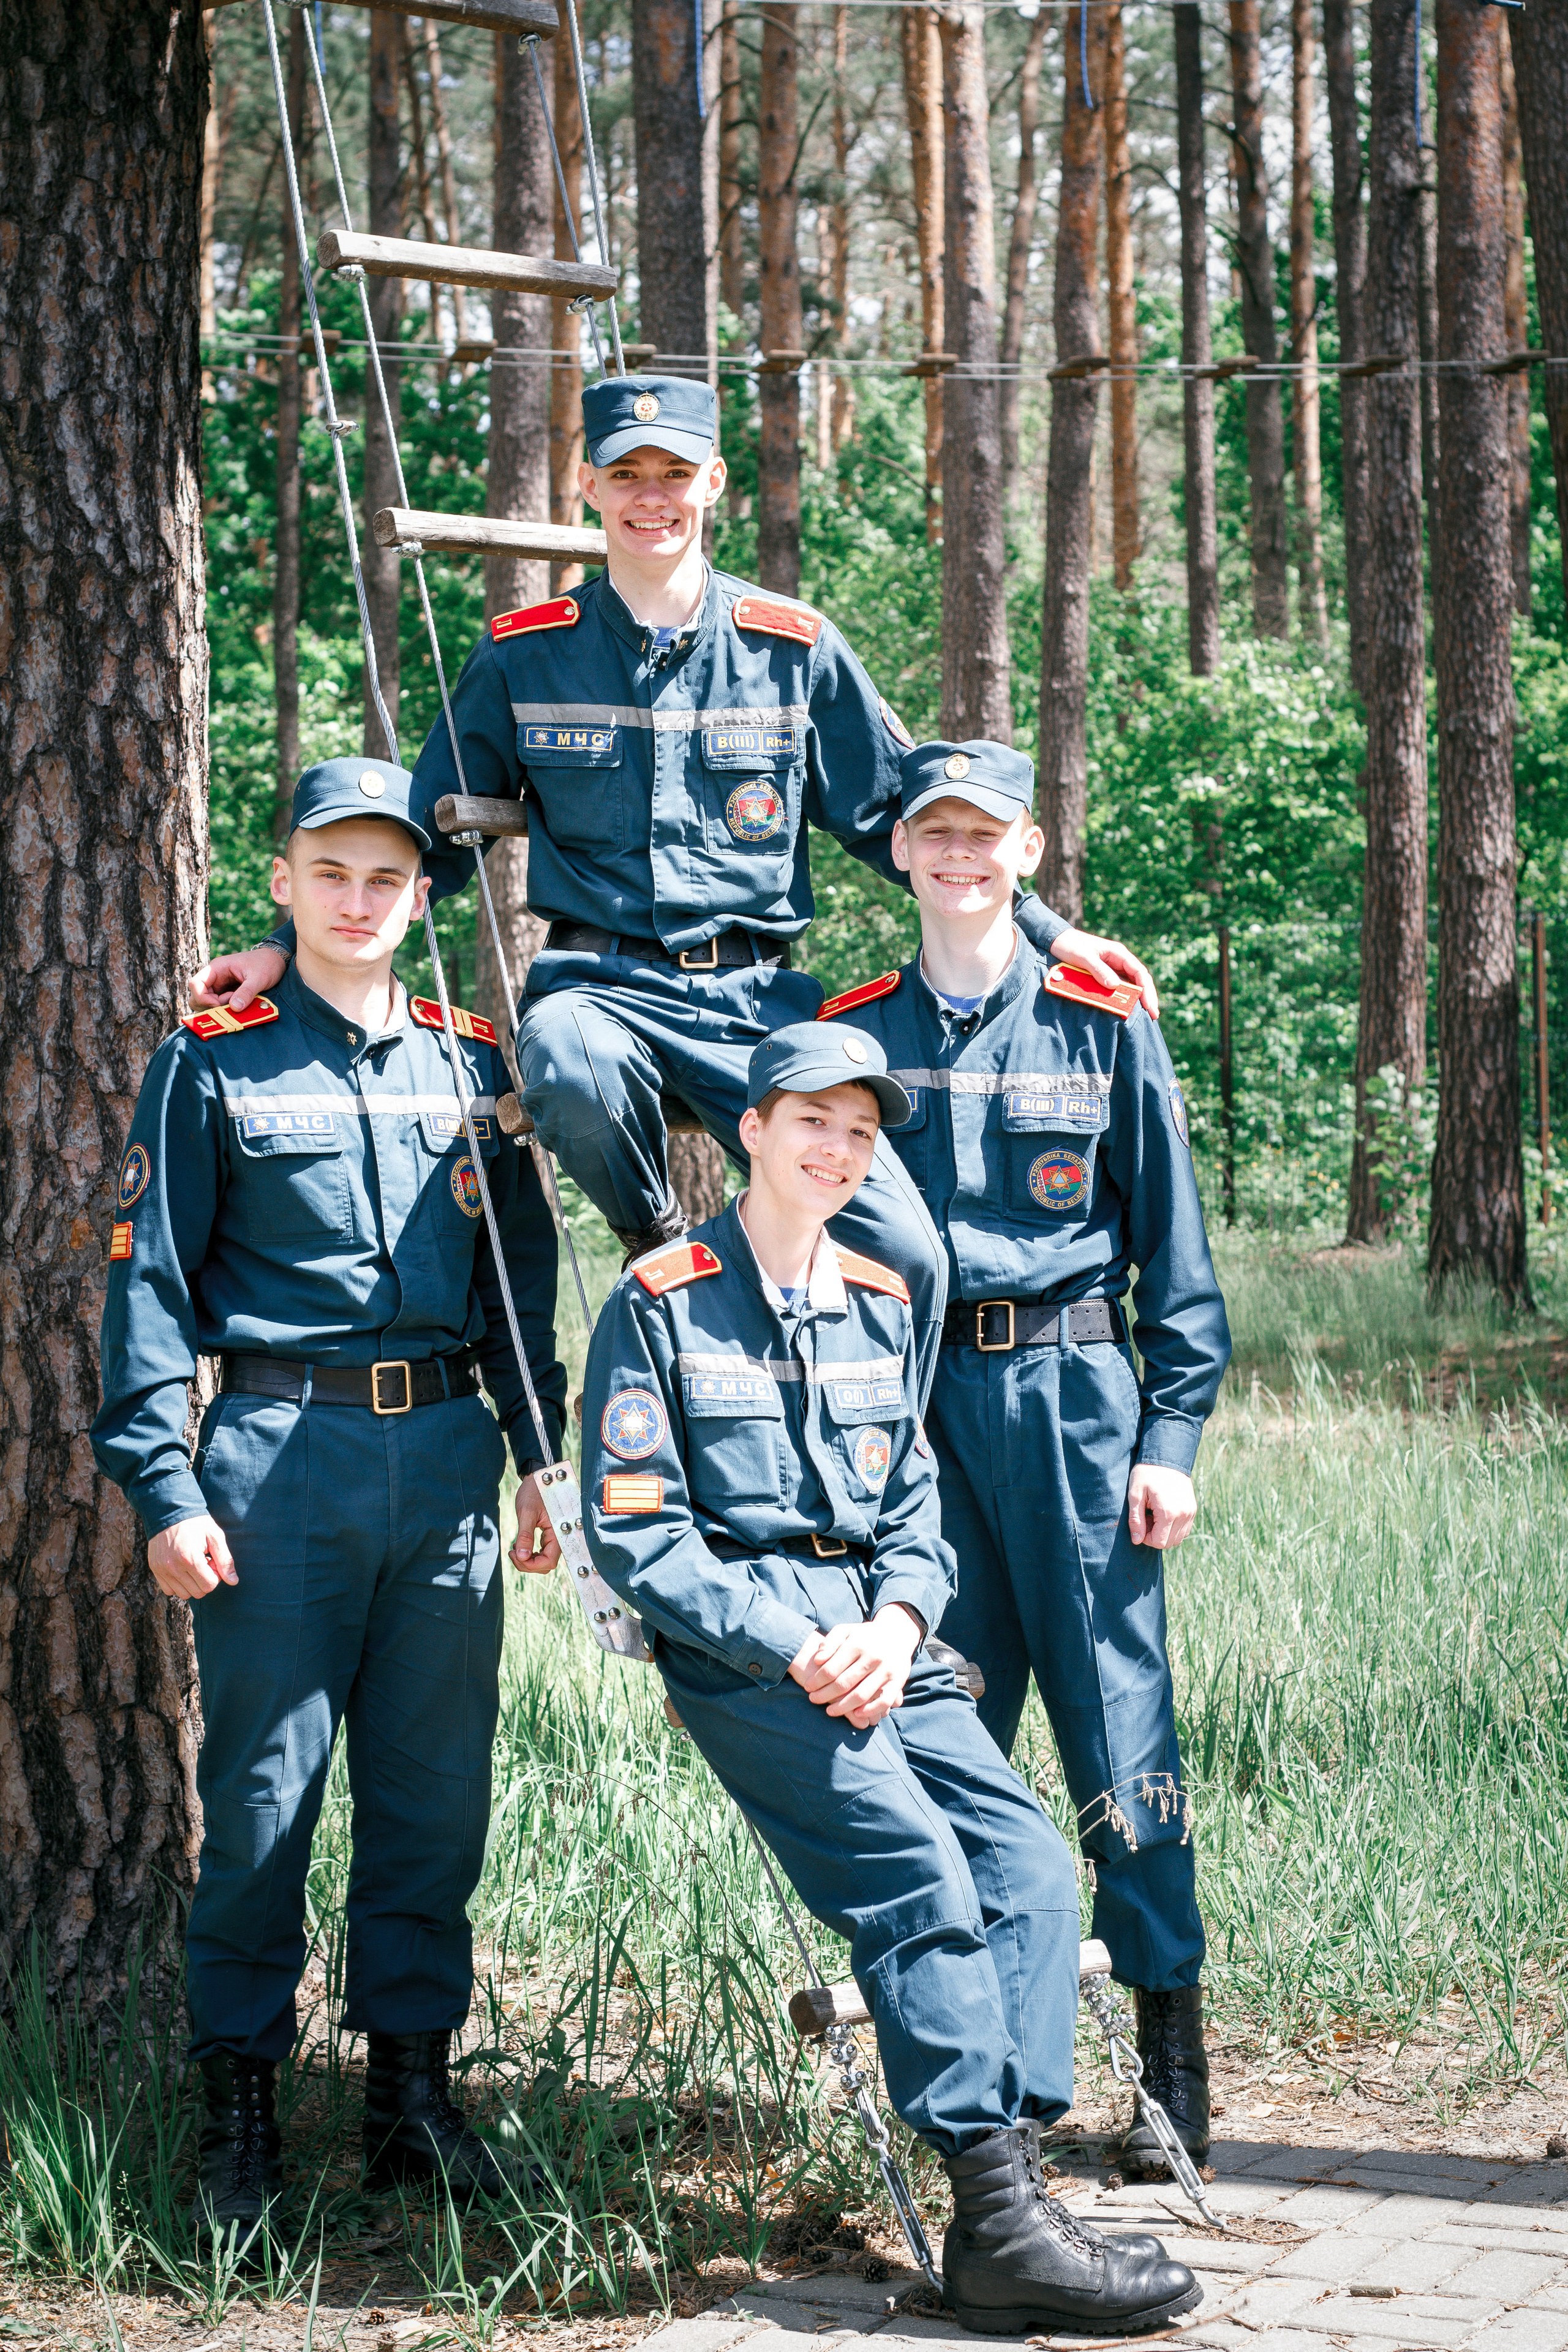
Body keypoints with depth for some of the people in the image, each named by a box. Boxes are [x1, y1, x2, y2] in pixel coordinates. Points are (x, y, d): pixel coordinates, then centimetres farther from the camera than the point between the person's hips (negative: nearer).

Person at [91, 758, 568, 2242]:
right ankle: (238, 2107, 9)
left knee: (435, 1785, 7)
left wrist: (541, 1455, 12)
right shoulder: (214, 1062, 2)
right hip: (282, 1454, -3)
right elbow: (152, 1281, 0)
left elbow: (525, 1275, 18)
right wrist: (163, 1484, -8)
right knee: (264, 1788, -1)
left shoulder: (469, 1067, 13)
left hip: (446, 1455, 4)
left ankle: (410, 2085, 18)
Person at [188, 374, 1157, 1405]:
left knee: (904, 1249, -20)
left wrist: (1048, 933, 8)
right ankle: (657, 1244, -7)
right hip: (600, 983, 0)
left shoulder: (794, 647, 8)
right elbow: (427, 835, 16)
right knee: (571, 1068, -40)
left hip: (756, 996, 1)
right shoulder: (523, 656, 8)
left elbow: (903, 816, 15)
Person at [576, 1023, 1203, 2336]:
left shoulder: (881, 1305, 19)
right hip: (738, 1646, -6)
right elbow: (635, 1532, -5)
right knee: (918, 1871, -25)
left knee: (1031, 1862, -16)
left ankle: (1005, 2203, -21)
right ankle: (1002, 2221, -25)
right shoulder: (662, 1305, 0)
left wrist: (897, 1621, -5)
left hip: (880, 1641, 6)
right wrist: (793, 1651, -16)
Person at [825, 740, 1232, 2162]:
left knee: (1117, 1716, -4)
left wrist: (1172, 1433, -3)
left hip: (1071, 1394, -3)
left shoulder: (1103, 1023, 4)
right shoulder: (851, 1033, 10)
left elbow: (1174, 1245, 4)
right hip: (911, 1399, 3)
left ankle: (1172, 2050, 3)